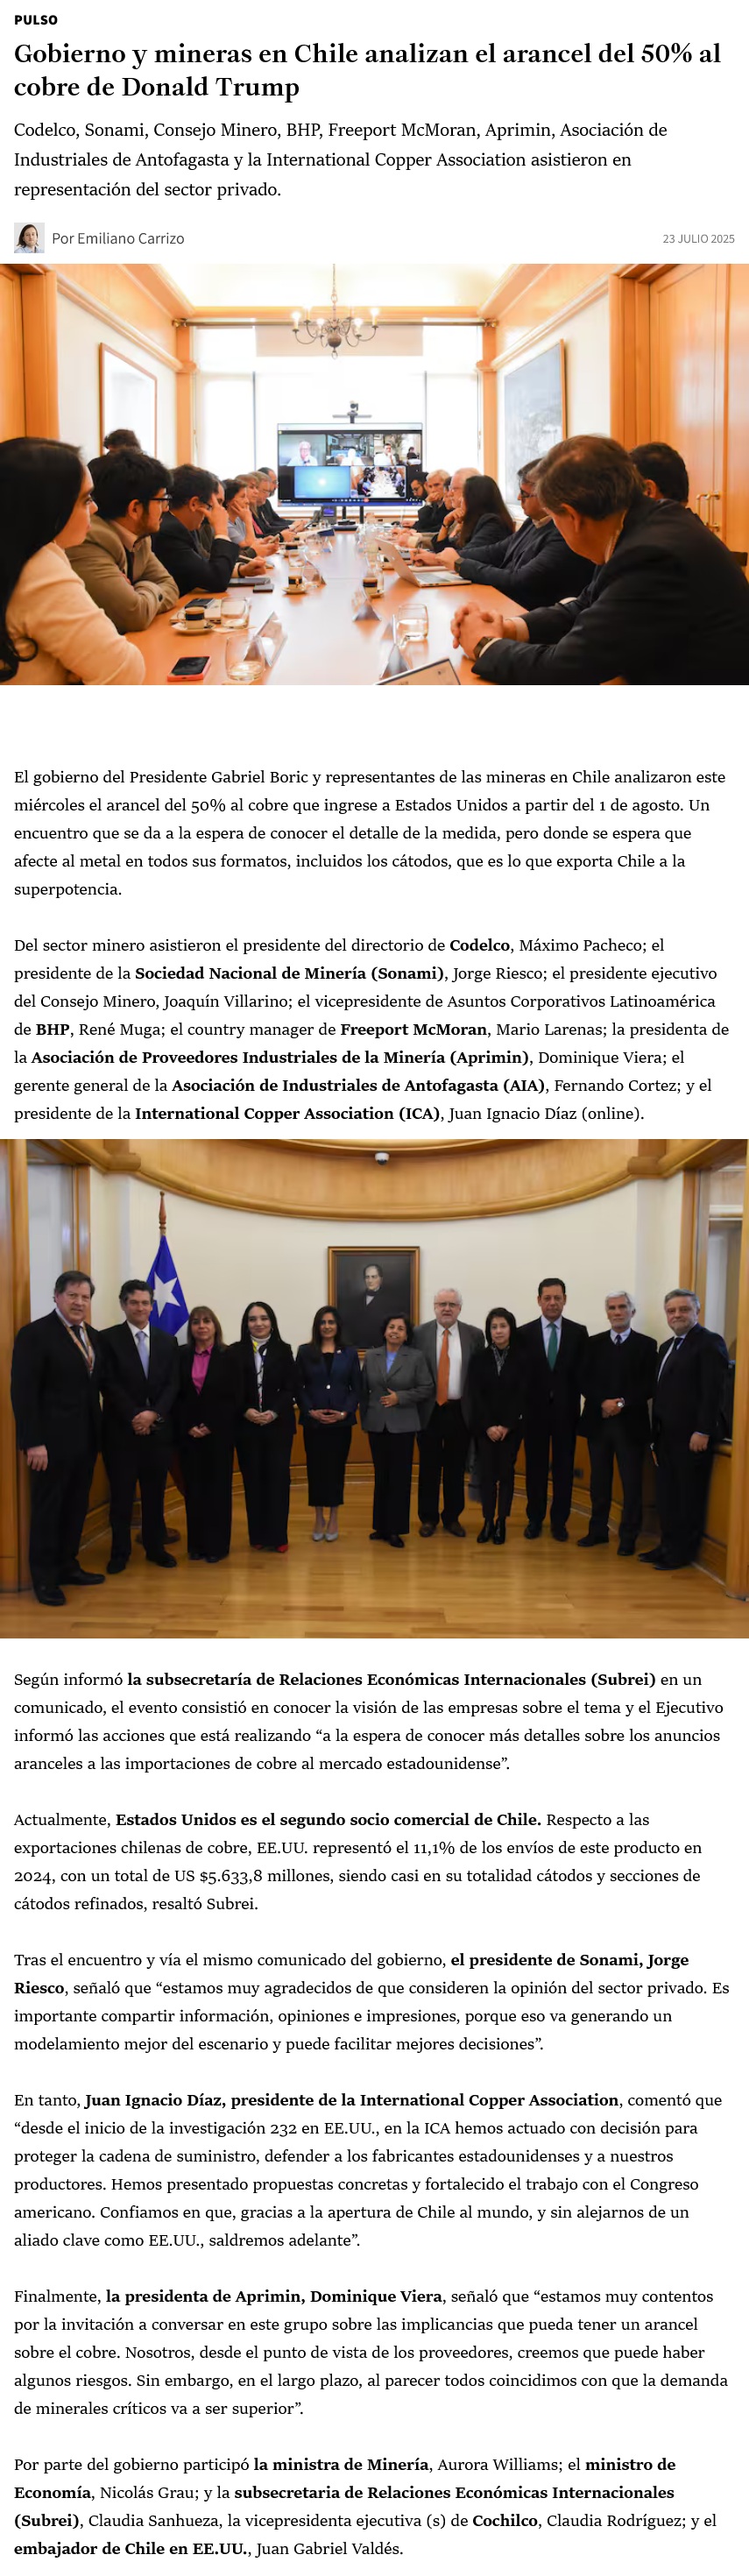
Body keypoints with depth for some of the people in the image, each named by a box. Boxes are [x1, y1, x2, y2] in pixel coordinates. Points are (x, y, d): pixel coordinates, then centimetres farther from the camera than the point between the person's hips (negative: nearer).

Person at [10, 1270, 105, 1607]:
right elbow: (23, 1392, -15)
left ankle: (67, 1566, 25)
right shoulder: (34, 1334, -11)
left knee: (76, 1507, 13)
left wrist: (99, 1432, 4)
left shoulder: (93, 1337, 11)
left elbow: (96, 1385, 13)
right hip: (53, 1440, -7)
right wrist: (33, 1442, -20)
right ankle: (44, 1578, 11)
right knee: (47, 1509, 3)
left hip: (85, 1439, 7)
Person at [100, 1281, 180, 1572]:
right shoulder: (109, 1339, -1)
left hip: (158, 1428, 3)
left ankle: (155, 1548, 17)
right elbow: (109, 1384, -8)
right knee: (121, 1493, 2)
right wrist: (134, 1417, -15)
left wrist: (153, 1413, -11)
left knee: (155, 1492, 8)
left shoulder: (167, 1341, 10)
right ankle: (120, 1552, 10)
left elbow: (173, 1384, 4)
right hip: (121, 1428, -3)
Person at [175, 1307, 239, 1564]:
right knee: (193, 1488, 4)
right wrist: (188, 1427, -7)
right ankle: (196, 1543, 10)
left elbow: (233, 1398, -3)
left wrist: (210, 1426, -11)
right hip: (189, 1433, 2)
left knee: (217, 1487, 1)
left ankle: (217, 1545, 6)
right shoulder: (182, 1356, 6)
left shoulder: (228, 1357, 0)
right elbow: (177, 1396, 5)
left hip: (219, 1433, -2)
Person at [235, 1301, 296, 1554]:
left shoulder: (283, 1351, 4)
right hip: (246, 1425, 0)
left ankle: (277, 1536, 0)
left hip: (278, 1424, 0)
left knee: (277, 1477, -3)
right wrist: (246, 1411, -14)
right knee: (252, 1478, 3)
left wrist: (274, 1412, -14)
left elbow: (290, 1388, 1)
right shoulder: (236, 1352, 3)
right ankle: (257, 1535, 9)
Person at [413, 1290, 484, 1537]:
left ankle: (452, 1517, 20)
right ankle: (428, 1518, 17)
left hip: (460, 1412, 1)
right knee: (429, 1467, 6)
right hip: (429, 1411, -1)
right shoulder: (420, 1334, 0)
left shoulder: (474, 1335, 2)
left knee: (456, 1468, 8)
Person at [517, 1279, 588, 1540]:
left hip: (565, 1411, 0)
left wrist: (575, 1405, -9)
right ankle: (535, 1519, 18)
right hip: (535, 1410, 0)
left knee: (564, 1467, 6)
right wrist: (521, 1405, -6)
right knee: (535, 1467, 7)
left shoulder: (578, 1332, 2)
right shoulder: (524, 1333, 1)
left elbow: (582, 1373, -1)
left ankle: (559, 1521, 16)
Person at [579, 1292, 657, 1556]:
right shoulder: (594, 1343, 9)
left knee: (631, 1482, 0)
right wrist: (602, 1403, -12)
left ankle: (628, 1537, 6)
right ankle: (598, 1530, 20)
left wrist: (623, 1402, -16)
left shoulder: (646, 1345, 1)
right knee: (599, 1480, 10)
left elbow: (649, 1385, -5)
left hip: (631, 1423, -3)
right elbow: (584, 1381, 4)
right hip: (598, 1421, 3)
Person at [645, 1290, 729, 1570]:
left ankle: (683, 1552, 7)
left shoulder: (709, 1343, -9)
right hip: (666, 1435, 8)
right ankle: (668, 1545, 17)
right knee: (666, 1493, 10)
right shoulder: (667, 1347, 19)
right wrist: (656, 1431, 13)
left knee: (689, 1495, 0)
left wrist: (703, 1431, -20)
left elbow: (713, 1391, -16)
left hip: (692, 1435, -8)